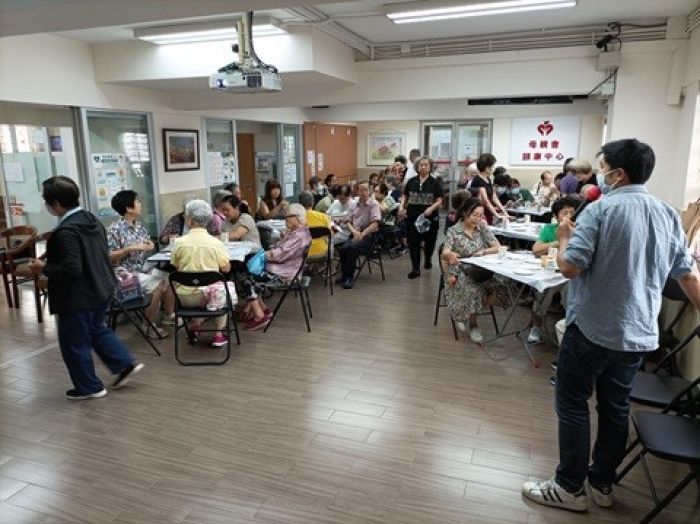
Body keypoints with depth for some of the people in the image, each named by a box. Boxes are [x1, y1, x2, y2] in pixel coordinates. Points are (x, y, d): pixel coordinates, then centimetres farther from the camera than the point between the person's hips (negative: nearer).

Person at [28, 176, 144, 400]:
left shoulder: (66, 231, -25)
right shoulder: (92, 219, 3)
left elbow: (71, 269, -28)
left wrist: (44, 268, -12)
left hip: (78, 297, -9)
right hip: (101, 288, 9)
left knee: (74, 343, 9)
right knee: (96, 329, 27)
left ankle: (90, 387, 23)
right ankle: (126, 363, 24)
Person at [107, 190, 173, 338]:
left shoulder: (139, 226, 8)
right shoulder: (114, 229, -14)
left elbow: (148, 245, 16)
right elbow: (109, 257, -16)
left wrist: (150, 245, -7)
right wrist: (130, 249, -25)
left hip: (144, 268, 8)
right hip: (127, 273, -8)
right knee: (158, 286, -22)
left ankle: (169, 314, 14)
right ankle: (149, 325, -5)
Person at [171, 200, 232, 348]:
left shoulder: (178, 243, -9)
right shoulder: (216, 243, -12)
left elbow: (175, 267, 4)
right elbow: (226, 269, -3)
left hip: (185, 298, 2)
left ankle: (195, 326, 27)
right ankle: (219, 334, 23)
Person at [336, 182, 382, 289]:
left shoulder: (374, 204, 1)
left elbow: (375, 224, -10)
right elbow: (349, 221, 18)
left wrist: (362, 234, -20)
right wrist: (354, 231, -4)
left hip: (368, 234, -4)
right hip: (355, 233, 4)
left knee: (352, 247, -32)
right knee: (343, 248, -25)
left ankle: (350, 277, -21)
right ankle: (344, 274, -10)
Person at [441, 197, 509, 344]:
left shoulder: (482, 227, 5)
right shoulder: (453, 231, -7)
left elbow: (497, 247, 2)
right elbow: (444, 254, -17)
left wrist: (482, 252, -17)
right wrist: (450, 255, -41)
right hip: (460, 272, -4)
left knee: (500, 287, -23)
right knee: (473, 290, -34)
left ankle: (468, 314, 0)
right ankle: (473, 324, -6)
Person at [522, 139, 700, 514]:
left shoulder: (600, 210, -14)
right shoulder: (669, 215, 7)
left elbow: (569, 268, -19)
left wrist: (563, 238, 0)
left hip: (592, 328, -6)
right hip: (638, 333, 7)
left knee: (572, 405, 6)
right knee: (616, 408, 17)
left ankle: (570, 488, 16)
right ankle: (601, 484, 30)